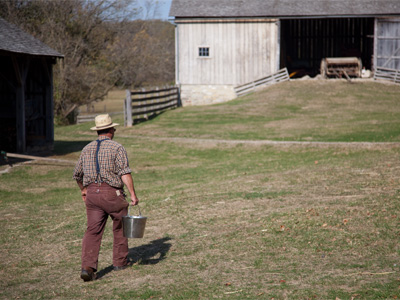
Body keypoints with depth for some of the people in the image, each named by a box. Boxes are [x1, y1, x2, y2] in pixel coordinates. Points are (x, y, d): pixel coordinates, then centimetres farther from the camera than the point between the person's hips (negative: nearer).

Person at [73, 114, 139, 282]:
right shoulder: (117, 148, -4)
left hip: (92, 193, 4)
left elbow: (77, 175, 22)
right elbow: (125, 173, -15)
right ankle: (120, 262, 26)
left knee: (92, 231, 0)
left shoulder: (87, 149, 13)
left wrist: (83, 190, 38)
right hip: (112, 193, -4)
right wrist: (133, 194, -15)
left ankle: (88, 266, -15)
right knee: (120, 227, 16)